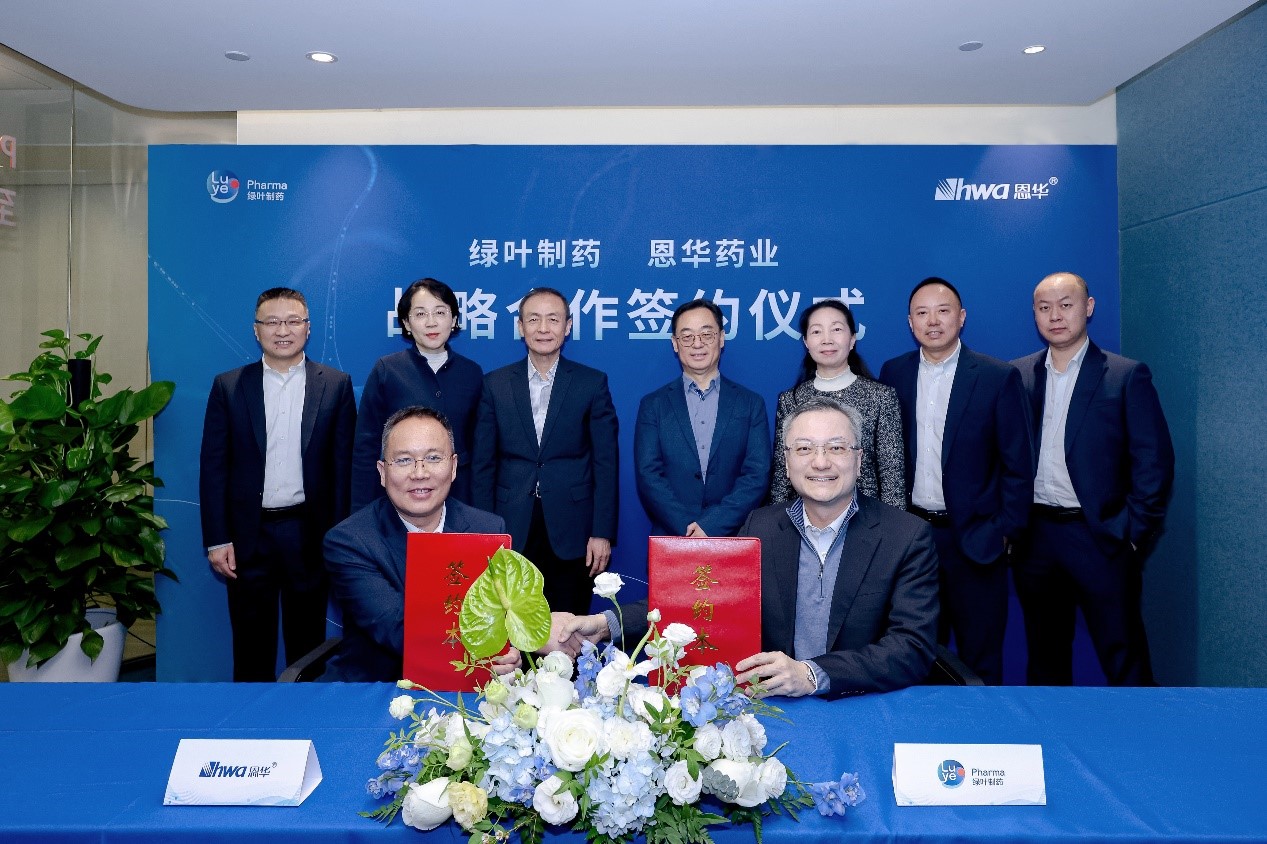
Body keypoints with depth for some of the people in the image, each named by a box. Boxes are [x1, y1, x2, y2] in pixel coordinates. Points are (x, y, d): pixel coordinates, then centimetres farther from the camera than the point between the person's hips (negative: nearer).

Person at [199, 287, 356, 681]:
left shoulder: (336, 385, 1)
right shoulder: (228, 386, 3)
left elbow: (344, 466, 0)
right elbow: (213, 467, 2)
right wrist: (217, 540, -3)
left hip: (309, 534, 0)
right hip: (248, 535, 1)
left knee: (307, 641, 12)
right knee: (251, 644, 11)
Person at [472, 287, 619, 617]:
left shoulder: (593, 383, 1)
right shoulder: (495, 384, 5)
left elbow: (606, 463, 0)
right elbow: (484, 463, 6)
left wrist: (603, 533, -5)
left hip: (572, 532, -1)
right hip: (511, 531, 1)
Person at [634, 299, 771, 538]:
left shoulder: (751, 404, 2)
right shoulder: (653, 405, 2)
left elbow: (757, 476, -5)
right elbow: (648, 476, -6)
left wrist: (711, 526, -16)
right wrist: (688, 529, -16)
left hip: (733, 542, 0)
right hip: (670, 542, 0)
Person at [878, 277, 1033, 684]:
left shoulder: (999, 377, -4)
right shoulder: (893, 373, 4)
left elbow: (1018, 464, -3)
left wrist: (1006, 531, -5)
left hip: (975, 539, -2)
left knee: (980, 660, 9)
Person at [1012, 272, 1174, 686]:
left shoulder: (1127, 375, -3)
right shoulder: (1018, 376, 6)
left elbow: (1154, 462, -5)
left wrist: (1134, 533, -9)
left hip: (1100, 537, -3)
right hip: (1034, 537, 3)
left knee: (1124, 662, 4)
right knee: (1044, 659, 15)